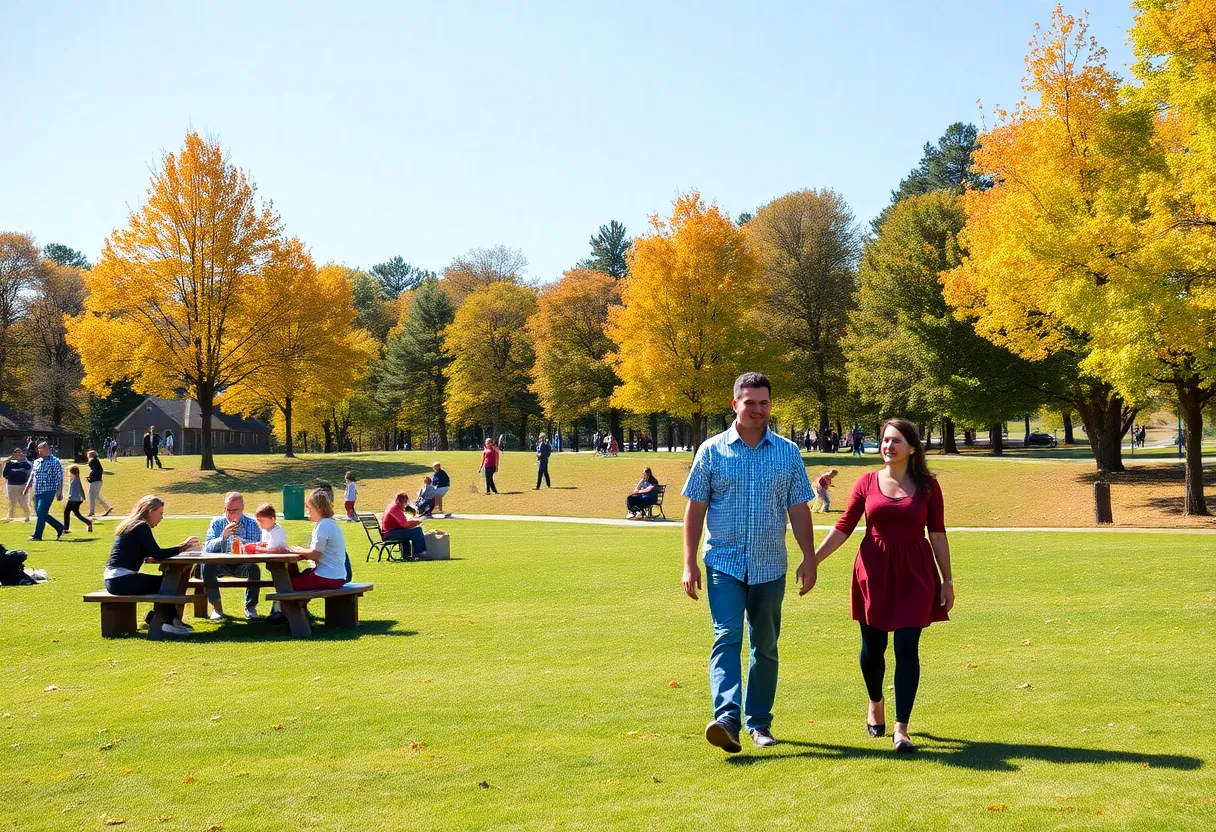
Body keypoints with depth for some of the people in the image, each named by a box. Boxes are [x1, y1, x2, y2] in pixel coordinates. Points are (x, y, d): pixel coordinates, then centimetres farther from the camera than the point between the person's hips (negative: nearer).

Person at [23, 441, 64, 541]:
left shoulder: (55, 462, -5)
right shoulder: (36, 462, 14)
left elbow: (59, 478, -6)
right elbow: (32, 476, 22)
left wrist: (60, 492, -9)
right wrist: (28, 487, 10)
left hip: (49, 491, -7)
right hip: (38, 492, 7)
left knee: (41, 512, -13)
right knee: (40, 513, 7)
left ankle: (37, 535, -7)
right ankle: (59, 528, 20)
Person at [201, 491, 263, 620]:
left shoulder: (252, 524, 2)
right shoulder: (217, 523, 4)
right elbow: (207, 548, -8)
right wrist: (223, 536, -22)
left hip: (242, 565, -1)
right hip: (222, 565, 1)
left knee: (254, 568, -33)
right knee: (207, 566, -30)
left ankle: (250, 607, -12)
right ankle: (216, 606, -15)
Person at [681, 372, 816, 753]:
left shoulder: (788, 452, 5)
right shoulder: (712, 450, 0)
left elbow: (799, 510, 7)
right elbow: (695, 509, 1)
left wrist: (809, 558, 2)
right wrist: (690, 563, -4)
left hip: (769, 566, 2)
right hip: (724, 564, -2)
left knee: (765, 646, 10)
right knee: (727, 638, -15)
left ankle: (759, 722, 20)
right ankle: (726, 718, -26)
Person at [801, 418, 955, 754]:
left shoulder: (927, 486, 1)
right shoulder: (867, 483, 3)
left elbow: (937, 534, 4)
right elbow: (843, 527, 2)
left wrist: (947, 580, 4)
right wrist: (812, 559, -6)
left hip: (914, 574, -1)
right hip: (874, 571, 1)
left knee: (907, 648, -7)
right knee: (872, 647, 10)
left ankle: (901, 729, -2)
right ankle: (875, 704, 39)